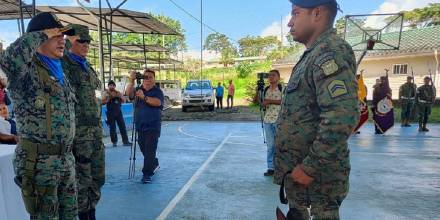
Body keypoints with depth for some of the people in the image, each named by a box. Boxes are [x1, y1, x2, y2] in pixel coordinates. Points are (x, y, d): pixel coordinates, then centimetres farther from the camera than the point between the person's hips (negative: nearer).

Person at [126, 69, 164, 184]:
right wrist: (131, 81, -27)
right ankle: (154, 164, 40)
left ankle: (147, 174, -3)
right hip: (140, 125, 5)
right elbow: (129, 93, -11)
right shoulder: (138, 90, 9)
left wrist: (144, 97, -34)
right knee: (143, 149, 17)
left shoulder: (158, 91, -2)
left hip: (153, 126, -5)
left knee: (150, 150, -9)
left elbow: (158, 102, -22)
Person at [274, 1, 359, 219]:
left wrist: (310, 167, -23)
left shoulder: (330, 51, -18)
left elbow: (342, 117, -30)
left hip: (317, 171, -9)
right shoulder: (314, 55, 14)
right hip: (298, 166, 9)